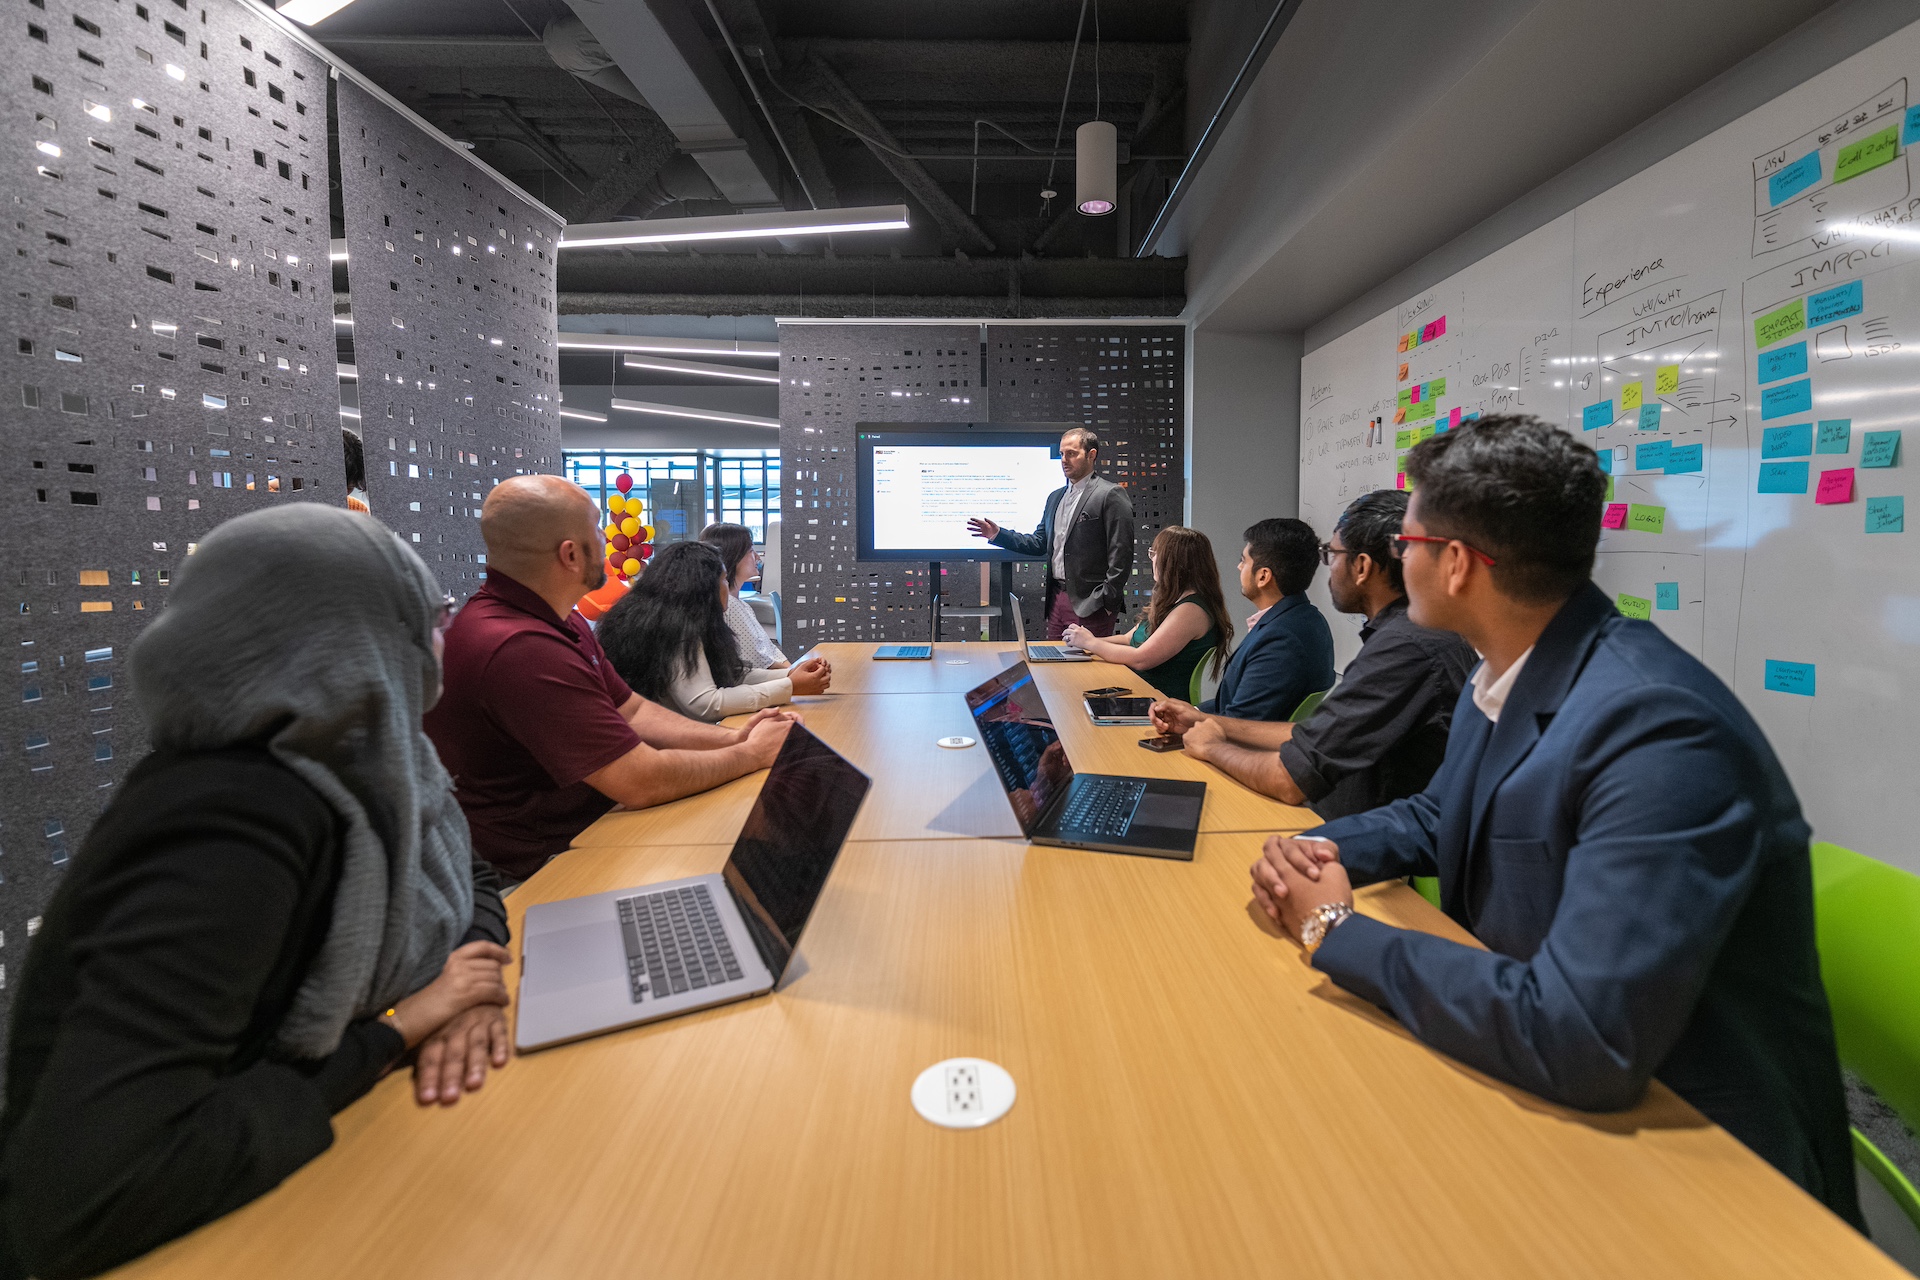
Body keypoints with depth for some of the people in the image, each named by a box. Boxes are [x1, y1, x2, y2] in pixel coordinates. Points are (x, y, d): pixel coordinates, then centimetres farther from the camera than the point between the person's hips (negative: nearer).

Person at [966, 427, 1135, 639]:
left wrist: (1107, 601, -15)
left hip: (1089, 603, -7)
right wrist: (997, 534, 5)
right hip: (1057, 598, 7)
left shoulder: (1111, 495, -7)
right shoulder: (1055, 497, 17)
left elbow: (1120, 554, -12)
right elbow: (1039, 543, 16)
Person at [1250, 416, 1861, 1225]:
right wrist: (1323, 852, -6)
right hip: (1544, 1068, 7)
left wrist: (1338, 929, -23)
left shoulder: (1658, 726, -30)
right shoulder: (1498, 678, -3)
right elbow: (1440, 817, 14)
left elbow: (1581, 1043, -34)